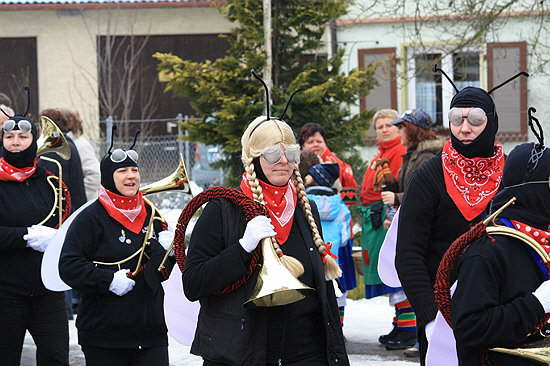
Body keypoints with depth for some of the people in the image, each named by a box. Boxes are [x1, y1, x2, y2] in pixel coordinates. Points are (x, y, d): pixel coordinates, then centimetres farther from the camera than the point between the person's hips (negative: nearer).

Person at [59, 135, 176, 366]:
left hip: (151, 328, 5)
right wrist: (109, 280, -20)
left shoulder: (150, 215, 14)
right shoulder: (91, 218, -5)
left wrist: (167, 250, 0)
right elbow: (69, 267, -13)